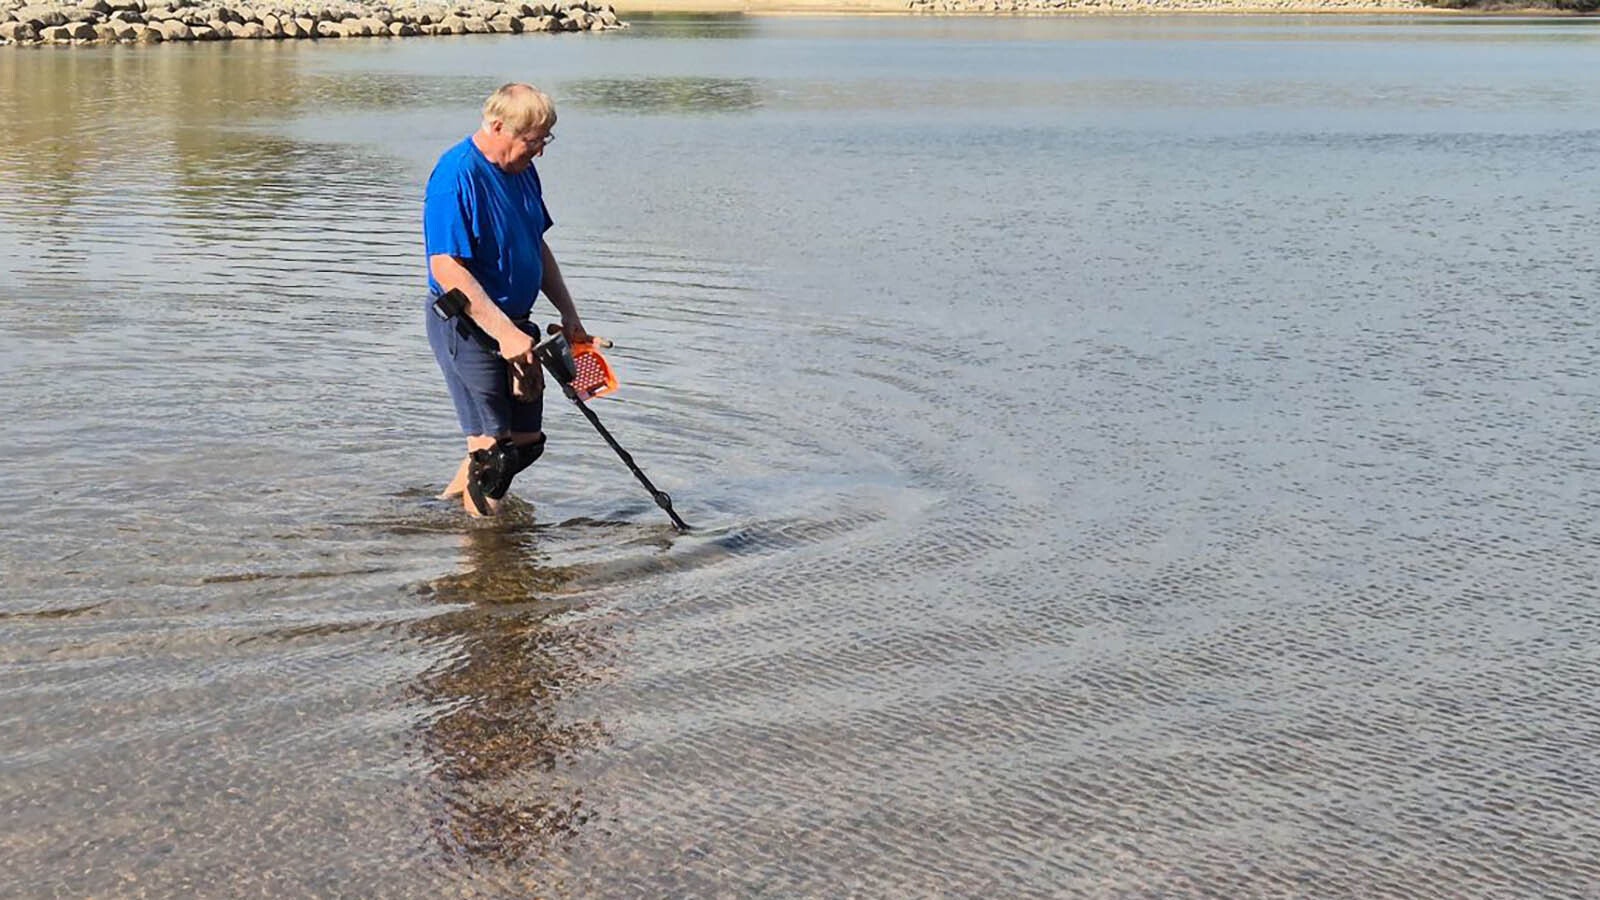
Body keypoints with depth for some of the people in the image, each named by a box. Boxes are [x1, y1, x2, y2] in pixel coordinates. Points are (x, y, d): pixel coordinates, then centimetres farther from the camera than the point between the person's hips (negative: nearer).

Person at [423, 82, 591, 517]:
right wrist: (505, 332, -29)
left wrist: (569, 314, 13)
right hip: (466, 325, -9)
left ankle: (455, 495, 34)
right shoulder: (457, 175, -21)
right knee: (493, 447, -6)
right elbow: (447, 269, -26)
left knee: (526, 440, 14)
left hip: (513, 324, 9)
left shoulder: (522, 171, 7)